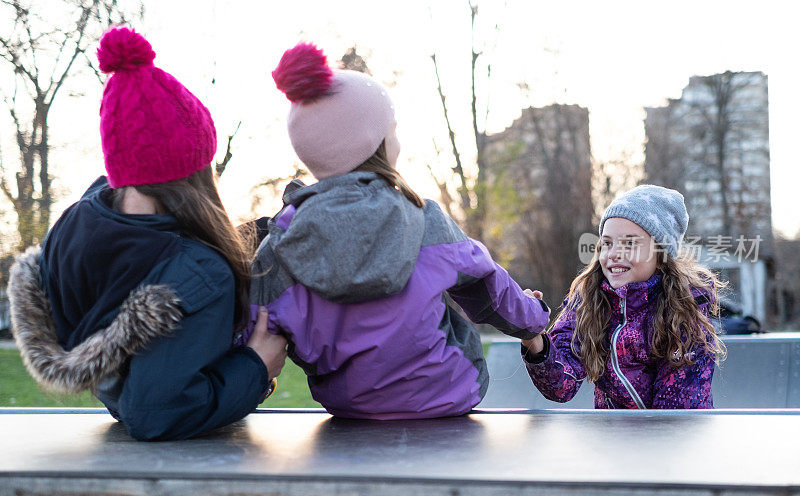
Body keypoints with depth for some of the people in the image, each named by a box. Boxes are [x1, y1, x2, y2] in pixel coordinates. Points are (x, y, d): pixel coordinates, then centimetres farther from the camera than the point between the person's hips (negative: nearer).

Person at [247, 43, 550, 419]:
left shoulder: (285, 234, -15)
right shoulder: (424, 221, -17)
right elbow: (488, 289, 1)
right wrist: (534, 317, 20)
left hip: (343, 404, 3)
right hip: (443, 399, -2)